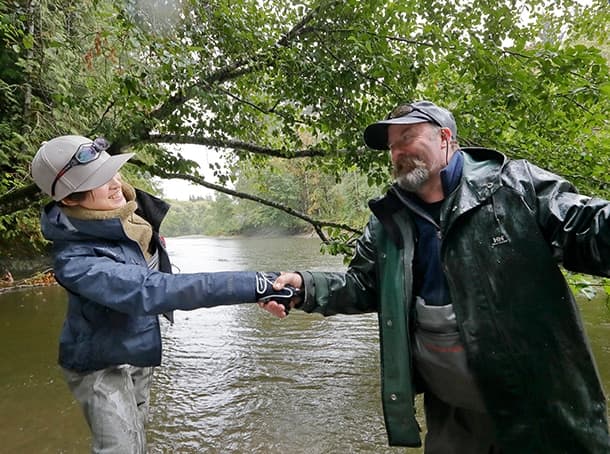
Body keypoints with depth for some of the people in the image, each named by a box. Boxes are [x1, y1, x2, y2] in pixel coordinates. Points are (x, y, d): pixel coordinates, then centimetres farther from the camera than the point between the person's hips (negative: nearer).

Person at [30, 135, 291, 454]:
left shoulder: (129, 209, -12)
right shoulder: (74, 259, -34)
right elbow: (149, 290, -45)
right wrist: (252, 286, -51)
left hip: (141, 353, 7)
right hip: (101, 365, -6)